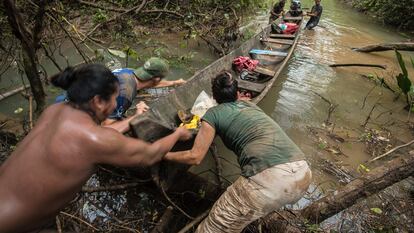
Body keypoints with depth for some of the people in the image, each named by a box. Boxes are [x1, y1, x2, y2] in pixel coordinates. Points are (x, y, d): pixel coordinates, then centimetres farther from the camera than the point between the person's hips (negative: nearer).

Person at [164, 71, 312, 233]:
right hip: (303, 174, 7)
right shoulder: (249, 105, 28)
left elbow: (195, 157, 11)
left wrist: (165, 155, 27)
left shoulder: (213, 113, 11)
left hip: (268, 178, -6)